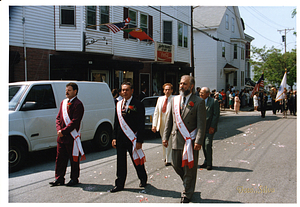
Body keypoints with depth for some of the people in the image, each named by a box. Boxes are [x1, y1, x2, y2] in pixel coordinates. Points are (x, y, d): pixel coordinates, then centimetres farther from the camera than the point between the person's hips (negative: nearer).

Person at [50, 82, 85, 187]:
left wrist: (63, 131, -19)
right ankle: (59, 178, 22)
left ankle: (74, 178, 18)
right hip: (61, 136, 7)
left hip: (72, 136, -7)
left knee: (74, 159, 5)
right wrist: (58, 129, -4)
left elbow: (75, 121, -17)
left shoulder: (78, 104, -11)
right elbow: (58, 117, 13)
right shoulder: (63, 103, 14)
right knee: (60, 158, 11)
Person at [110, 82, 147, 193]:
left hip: (132, 138, -5)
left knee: (137, 161, 8)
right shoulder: (119, 104, 11)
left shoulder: (138, 105, -7)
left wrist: (139, 141, -14)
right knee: (121, 162, 9)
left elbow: (141, 124, -9)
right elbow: (116, 122, 15)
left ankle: (143, 179, 31)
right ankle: (119, 184, 19)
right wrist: (114, 138, 9)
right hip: (120, 139, 5)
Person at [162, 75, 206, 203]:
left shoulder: (199, 102, -6)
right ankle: (188, 183, 39)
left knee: (189, 168, 5)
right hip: (176, 139, 5)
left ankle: (187, 193, 23)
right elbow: (169, 120, 12)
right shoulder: (174, 100, 9)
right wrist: (165, 137, 6)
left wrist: (198, 141, -17)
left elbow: (201, 124, -9)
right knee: (176, 165, 12)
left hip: (190, 140, -5)